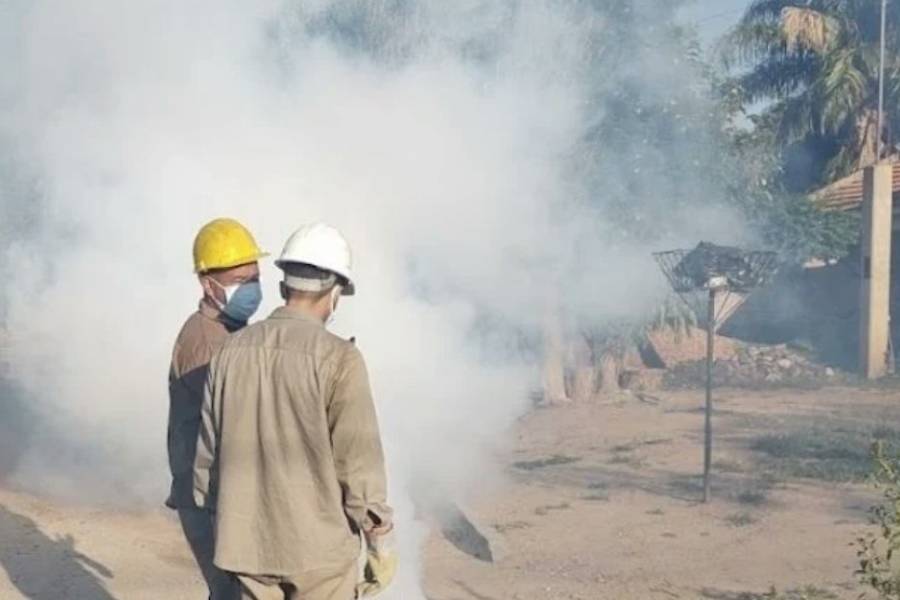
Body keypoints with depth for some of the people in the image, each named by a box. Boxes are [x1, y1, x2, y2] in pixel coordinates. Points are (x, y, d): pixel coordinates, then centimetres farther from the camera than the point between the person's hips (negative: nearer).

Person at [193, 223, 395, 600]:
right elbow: (359, 462, -16)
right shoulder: (338, 359, -16)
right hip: (319, 542, -5)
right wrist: (382, 546, -6)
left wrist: (221, 523, 18)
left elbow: (208, 452, 6)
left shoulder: (230, 352, 1)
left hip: (251, 542, 5)